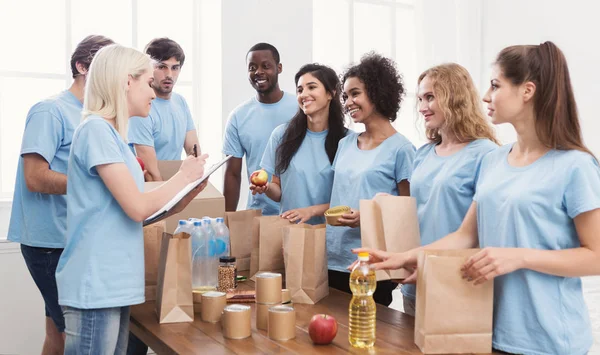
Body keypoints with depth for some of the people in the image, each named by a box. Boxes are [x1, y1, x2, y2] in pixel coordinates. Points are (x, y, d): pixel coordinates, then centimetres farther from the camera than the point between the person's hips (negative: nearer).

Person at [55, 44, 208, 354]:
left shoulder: (111, 134, 13)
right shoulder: (96, 129, -14)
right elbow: (137, 207, -20)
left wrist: (188, 191, 9)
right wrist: (183, 176, -6)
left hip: (114, 284, 9)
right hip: (95, 287, -9)